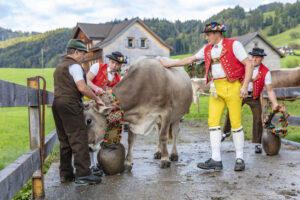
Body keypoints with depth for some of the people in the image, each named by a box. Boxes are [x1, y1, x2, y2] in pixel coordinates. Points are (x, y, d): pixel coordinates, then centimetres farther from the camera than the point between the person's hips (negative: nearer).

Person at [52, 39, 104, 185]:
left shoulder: (58, 67, 25)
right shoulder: (74, 65, -5)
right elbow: (82, 87, -16)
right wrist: (97, 98, -6)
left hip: (57, 104, 9)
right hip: (70, 104, -9)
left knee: (65, 141, 11)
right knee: (79, 139, -9)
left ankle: (65, 174, 14)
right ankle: (83, 174, -11)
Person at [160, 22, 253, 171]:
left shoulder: (234, 45, -1)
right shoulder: (207, 49, 17)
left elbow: (248, 65, -5)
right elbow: (190, 59, 26)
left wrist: (245, 86, -14)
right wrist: (169, 64, 28)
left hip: (232, 86, -6)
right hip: (216, 88, 6)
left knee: (236, 122, -5)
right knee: (213, 121, -2)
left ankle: (239, 159, 8)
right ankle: (216, 160, 2)